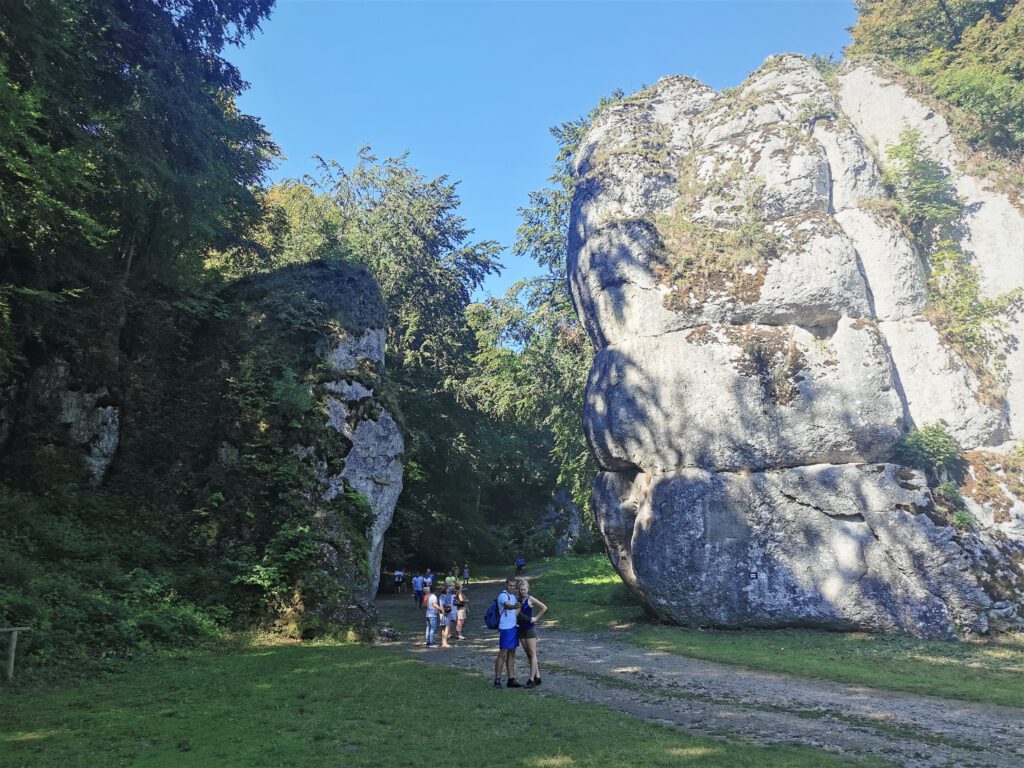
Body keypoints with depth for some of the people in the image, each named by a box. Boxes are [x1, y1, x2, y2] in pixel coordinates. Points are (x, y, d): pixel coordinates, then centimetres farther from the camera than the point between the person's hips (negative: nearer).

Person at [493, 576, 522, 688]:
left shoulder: (513, 595, 14)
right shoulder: (503, 595, -15)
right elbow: (507, 606, -37)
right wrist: (514, 606, -57)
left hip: (513, 627, 8)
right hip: (505, 629, -8)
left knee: (512, 654, 10)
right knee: (502, 654, -5)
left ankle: (511, 680, 14)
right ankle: (497, 680, 2)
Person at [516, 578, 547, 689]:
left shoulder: (530, 599, -11)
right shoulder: (519, 599, 6)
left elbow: (544, 608, -15)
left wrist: (536, 618, -13)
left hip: (530, 628, -7)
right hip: (521, 628, 7)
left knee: (532, 654, -2)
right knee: (528, 654, 11)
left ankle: (532, 680, 1)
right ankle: (537, 677, 20)